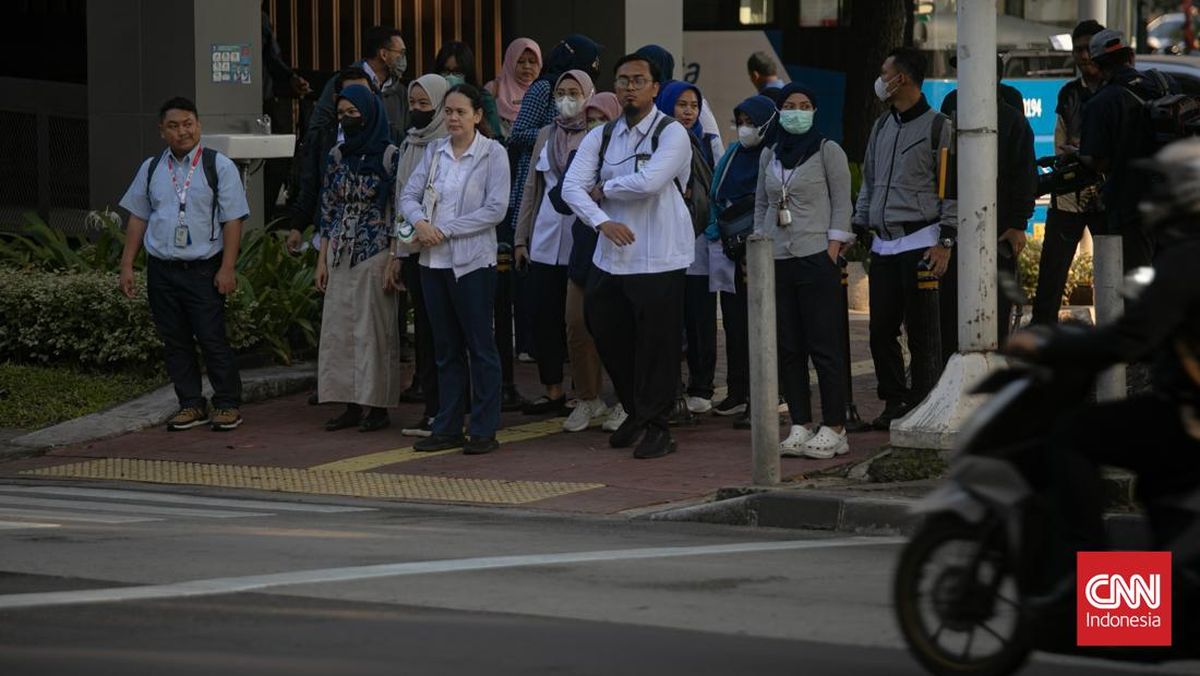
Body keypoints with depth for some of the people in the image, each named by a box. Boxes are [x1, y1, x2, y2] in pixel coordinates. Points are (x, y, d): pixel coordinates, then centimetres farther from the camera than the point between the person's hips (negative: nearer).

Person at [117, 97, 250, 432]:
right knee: (175, 341, 7)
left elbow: (232, 220, -4)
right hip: (161, 269, 4)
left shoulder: (219, 166, -2)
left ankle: (228, 405, 5)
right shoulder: (151, 169, 11)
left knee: (213, 339, -5)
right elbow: (138, 218, 15)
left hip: (203, 269, -4)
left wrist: (227, 268, -11)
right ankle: (191, 405, 15)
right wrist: (127, 265, 10)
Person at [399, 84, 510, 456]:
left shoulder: (492, 153, -5)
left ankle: (484, 430, 4)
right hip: (434, 261, 5)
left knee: (480, 345, -2)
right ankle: (448, 428, 16)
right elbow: (409, 195, 9)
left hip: (473, 261, -5)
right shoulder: (435, 151, 10)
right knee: (446, 347, 11)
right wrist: (420, 223, -12)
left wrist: (445, 230, -13)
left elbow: (495, 209, -12)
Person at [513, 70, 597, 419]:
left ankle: (588, 394, 4)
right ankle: (553, 390, 14)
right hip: (545, 242, 5)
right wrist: (521, 238, 15)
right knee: (545, 317, 5)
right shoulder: (546, 136, 13)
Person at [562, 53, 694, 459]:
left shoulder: (671, 133, -7)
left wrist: (603, 188, -7)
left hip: (658, 258, -6)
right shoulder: (600, 137, 9)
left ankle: (656, 426, 7)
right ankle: (636, 413, 31)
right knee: (606, 333, 12)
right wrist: (602, 221, -17)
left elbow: (650, 181, -23)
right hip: (611, 255, 6)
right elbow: (571, 186, 0)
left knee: (657, 342, -3)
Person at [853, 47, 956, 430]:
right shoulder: (882, 127, 18)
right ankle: (895, 402, 16)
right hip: (883, 246, 7)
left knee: (921, 331, -4)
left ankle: (922, 406, 1)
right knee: (881, 329, 6)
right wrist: (857, 228, 17)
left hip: (920, 241, -7)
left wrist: (945, 241, -13)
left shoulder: (937, 126, -4)